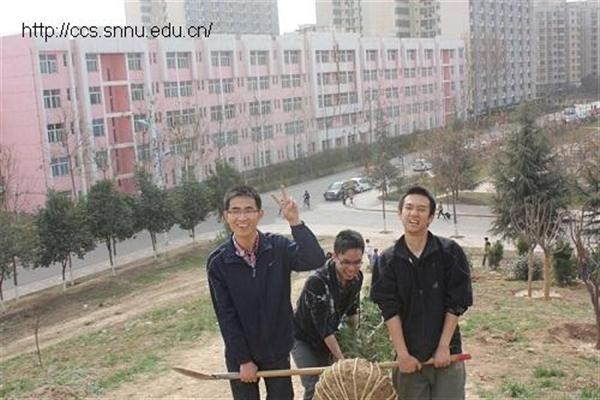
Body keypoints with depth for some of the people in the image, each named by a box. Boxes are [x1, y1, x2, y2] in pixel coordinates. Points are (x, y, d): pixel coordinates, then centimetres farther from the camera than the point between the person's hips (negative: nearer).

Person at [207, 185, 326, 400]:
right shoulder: (218, 262, -13)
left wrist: (295, 222, -38)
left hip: (277, 350, 1)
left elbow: (315, 260, -28)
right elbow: (226, 316, -10)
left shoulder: (278, 247, -11)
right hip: (240, 353, -1)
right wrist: (243, 360, -10)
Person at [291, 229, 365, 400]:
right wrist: (341, 359, -28)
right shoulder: (317, 281, -35)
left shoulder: (357, 277, -14)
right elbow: (323, 326, -30)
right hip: (303, 339, -6)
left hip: (327, 338, 6)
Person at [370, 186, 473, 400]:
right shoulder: (389, 260, -1)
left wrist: (444, 347, -7)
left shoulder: (450, 252, -4)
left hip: (446, 353, -1)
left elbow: (456, 304, -5)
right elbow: (390, 310, -4)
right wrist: (402, 354, -9)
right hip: (409, 356, 1)